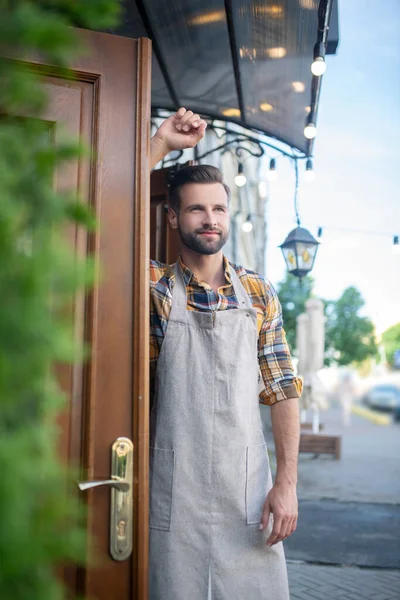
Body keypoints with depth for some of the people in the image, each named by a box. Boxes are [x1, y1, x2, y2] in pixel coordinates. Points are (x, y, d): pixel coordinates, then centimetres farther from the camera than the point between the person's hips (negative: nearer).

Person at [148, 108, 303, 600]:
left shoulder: (258, 292, 4)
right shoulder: (155, 286, 0)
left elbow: (282, 390, 3)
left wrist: (287, 482, -4)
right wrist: (160, 144, -14)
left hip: (247, 488, 2)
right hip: (173, 491, -1)